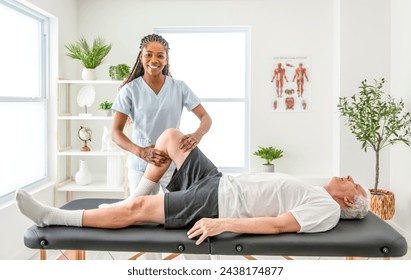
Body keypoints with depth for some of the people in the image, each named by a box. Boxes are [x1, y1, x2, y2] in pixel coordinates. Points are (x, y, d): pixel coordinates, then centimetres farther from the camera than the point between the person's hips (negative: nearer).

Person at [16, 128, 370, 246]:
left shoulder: (327, 211, -7)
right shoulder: (314, 194, 21)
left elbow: (278, 224, -20)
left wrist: (223, 223, -29)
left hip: (219, 203, -9)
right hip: (220, 182, 9)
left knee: (137, 209, -18)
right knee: (171, 134, 8)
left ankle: (51, 217, -7)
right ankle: (136, 195, 14)